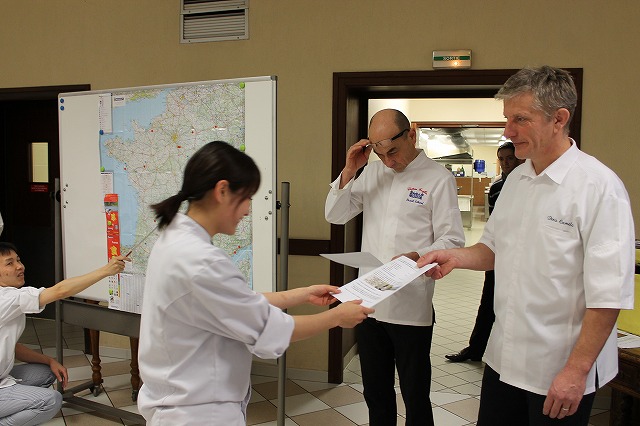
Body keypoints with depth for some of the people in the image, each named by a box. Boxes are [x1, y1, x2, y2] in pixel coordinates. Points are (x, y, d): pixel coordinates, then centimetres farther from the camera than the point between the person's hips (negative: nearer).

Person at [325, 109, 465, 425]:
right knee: (375, 393, 19)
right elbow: (335, 215, 9)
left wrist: (416, 256, -27)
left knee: (415, 397, 10)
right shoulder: (372, 171, 10)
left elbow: (453, 241, -9)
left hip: (411, 307, -5)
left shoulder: (438, 179, -6)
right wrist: (349, 171, -4)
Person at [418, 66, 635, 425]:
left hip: (560, 372, -6)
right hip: (504, 356, 7)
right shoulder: (517, 179, 6)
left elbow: (608, 294, -18)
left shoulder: (599, 186, -17)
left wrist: (577, 370, -18)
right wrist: (456, 257, -1)